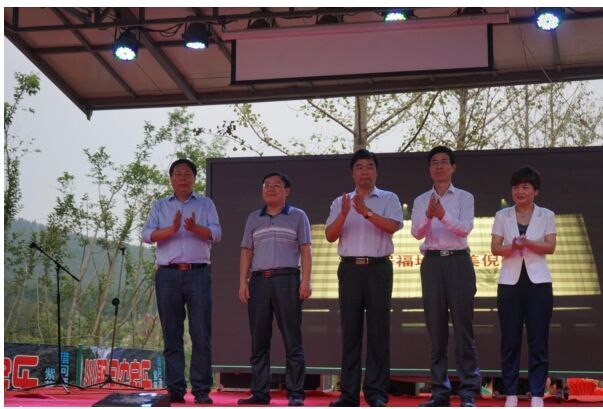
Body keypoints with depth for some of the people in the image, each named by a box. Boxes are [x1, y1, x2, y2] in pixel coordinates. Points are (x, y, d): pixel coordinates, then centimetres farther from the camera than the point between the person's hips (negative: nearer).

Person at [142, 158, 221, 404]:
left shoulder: (205, 204, 13)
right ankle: (175, 390, 5)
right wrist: (171, 229, -18)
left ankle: (201, 390, 0)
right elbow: (147, 235, 0)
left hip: (198, 274, -1)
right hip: (167, 275, 1)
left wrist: (195, 228, -20)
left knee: (201, 334, -4)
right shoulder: (160, 206, 15)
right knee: (171, 335, 1)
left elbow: (216, 234, -1)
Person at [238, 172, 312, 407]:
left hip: (287, 279, -3)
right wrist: (243, 282, 4)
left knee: (292, 339, -4)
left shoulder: (297, 216, 10)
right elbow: (246, 252, 15)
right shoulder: (253, 218, 18)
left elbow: (305, 250, 3)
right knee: (258, 340, 3)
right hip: (259, 281, 3)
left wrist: (306, 281, -8)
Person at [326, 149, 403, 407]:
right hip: (350, 268, 2)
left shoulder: (389, 198, 8)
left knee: (378, 330, -3)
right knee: (350, 330, 2)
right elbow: (330, 236, 3)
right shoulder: (340, 202, 14)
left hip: (378, 268, -2)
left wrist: (367, 212, -23)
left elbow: (393, 226, -10)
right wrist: (344, 214, -14)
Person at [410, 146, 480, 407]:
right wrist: (429, 216, -24)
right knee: (436, 329, 4)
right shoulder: (421, 200, 12)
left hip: (458, 261, -2)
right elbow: (416, 233, -3)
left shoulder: (464, 197, 6)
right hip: (432, 263, 2)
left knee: (463, 328, -5)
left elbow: (465, 228, -10)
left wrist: (443, 215, -28)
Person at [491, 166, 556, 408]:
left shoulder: (546, 216, 5)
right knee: (510, 341, 0)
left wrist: (527, 243, -23)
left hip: (538, 282, -1)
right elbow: (495, 248, -1)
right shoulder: (502, 216, 7)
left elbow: (551, 247, -6)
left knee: (538, 340, -1)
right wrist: (512, 247, -22)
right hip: (510, 282, 1)